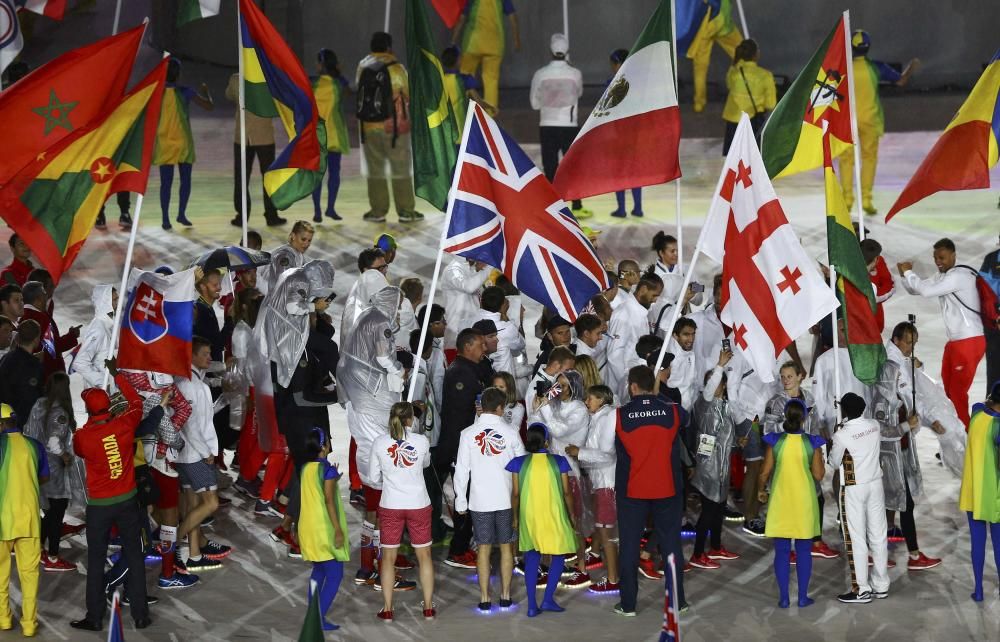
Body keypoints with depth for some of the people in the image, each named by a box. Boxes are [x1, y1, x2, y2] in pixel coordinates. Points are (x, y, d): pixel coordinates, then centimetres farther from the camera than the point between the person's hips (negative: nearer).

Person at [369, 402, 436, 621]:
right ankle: (428, 608, 18)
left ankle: (387, 610, 13)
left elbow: (374, 478, 0)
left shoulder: (379, 442, -6)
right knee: (424, 556, 12)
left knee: (388, 557, 11)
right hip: (418, 505, 0)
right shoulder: (421, 441, -8)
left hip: (390, 506, 0)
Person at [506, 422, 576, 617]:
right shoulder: (558, 462, -6)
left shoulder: (519, 463, -4)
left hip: (529, 517, 2)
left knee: (532, 558, 10)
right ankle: (548, 599, 3)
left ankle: (532, 605, 6)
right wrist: (571, 515, 12)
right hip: (554, 517, -2)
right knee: (558, 556, 13)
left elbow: (515, 494, -1)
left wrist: (515, 517, 12)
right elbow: (566, 492, -2)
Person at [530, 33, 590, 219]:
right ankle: (576, 208, 12)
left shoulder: (540, 74, -6)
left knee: (550, 167, 4)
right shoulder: (575, 74, -7)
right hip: (569, 127, 0)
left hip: (547, 127, 0)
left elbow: (535, 103, 3)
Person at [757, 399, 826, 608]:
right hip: (805, 502, 0)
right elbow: (818, 475, -6)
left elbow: (765, 472, -2)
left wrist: (761, 490, 16)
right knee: (803, 550, 9)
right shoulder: (811, 443, -9)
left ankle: (783, 598, 8)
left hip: (780, 501, 0)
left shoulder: (775, 441, -7)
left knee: (782, 551, 7)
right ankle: (803, 597, 12)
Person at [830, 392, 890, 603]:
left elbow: (834, 462, -3)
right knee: (878, 536, 10)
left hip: (854, 489, -6)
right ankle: (881, 586, 16)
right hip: (875, 484, 6)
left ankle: (861, 590, -1)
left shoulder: (842, 435, -17)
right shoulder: (874, 425, -1)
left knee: (856, 539, -1)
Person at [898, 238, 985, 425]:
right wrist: (905, 275, -2)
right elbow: (916, 290, 18)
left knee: (957, 390, -4)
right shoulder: (943, 275, 12)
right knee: (949, 387, 19)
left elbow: (926, 291, -25)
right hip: (954, 340, 10)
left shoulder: (959, 276, -19)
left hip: (969, 342, -10)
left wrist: (909, 272, -11)